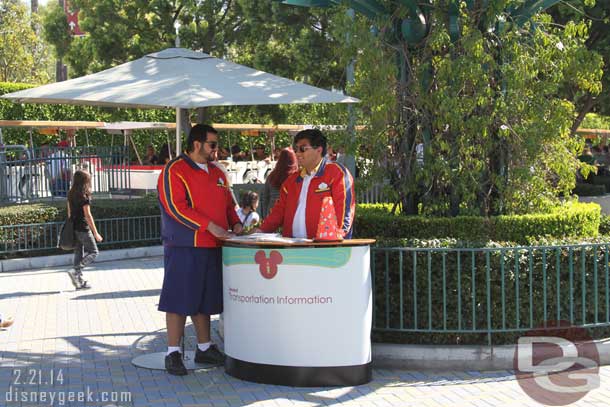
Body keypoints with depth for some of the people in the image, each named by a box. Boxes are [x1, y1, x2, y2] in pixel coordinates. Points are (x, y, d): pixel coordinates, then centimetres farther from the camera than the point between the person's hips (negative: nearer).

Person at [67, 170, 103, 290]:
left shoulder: (71, 194, 8)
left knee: (78, 254, 12)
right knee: (93, 252, 4)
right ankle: (76, 272, -11)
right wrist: (95, 233, -13)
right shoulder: (84, 195, -15)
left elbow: (69, 212, 14)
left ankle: (79, 281, 14)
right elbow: (87, 215, -17)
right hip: (83, 229, -8)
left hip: (73, 228, 8)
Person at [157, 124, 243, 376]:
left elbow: (228, 204, 25)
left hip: (212, 248, 7)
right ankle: (173, 353, 3)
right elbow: (176, 207, -17)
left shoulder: (217, 173, 16)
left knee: (205, 300, 14)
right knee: (179, 300, -4)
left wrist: (235, 222, 5)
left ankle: (204, 348, 24)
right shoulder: (174, 171, -8)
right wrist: (209, 226, -22)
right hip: (183, 248, -7)